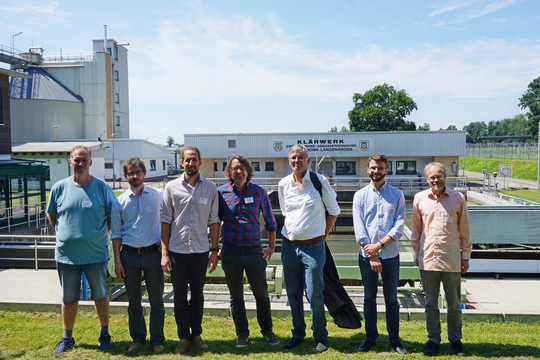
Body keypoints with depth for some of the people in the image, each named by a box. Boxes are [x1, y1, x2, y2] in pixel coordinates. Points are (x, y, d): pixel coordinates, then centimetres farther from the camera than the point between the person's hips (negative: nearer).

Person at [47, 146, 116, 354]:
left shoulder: (102, 187, -4)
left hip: (96, 254, -1)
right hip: (66, 255, 2)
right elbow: (51, 215, 14)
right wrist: (64, 234, 6)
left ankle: (104, 335, 29)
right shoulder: (59, 188, 1)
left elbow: (113, 216, 4)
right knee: (69, 298, 14)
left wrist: (101, 234, 0)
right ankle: (67, 338, 32)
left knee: (100, 295, 12)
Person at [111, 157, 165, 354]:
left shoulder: (158, 195, -1)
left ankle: (157, 340, 19)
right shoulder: (119, 202, 2)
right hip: (129, 255, 1)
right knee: (133, 301, 12)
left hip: (153, 253, -1)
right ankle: (137, 338, 28)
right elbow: (116, 233, 6)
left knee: (156, 300, 4)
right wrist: (117, 262, 0)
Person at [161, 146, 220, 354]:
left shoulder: (210, 188, 1)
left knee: (197, 295, 12)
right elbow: (166, 221, 0)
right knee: (180, 296, 9)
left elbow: (213, 221, 3)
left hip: (200, 251, 1)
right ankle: (184, 337, 23)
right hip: (177, 250, 0)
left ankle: (197, 335, 26)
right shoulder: (172, 188, -1)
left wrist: (215, 250, 0)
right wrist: (164, 252, -3)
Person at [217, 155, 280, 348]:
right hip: (231, 251, 0)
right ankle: (242, 333, 26)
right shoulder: (221, 193, 0)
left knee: (261, 294, 7)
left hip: (254, 250, 0)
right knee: (236, 296, 11)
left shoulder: (259, 192, 1)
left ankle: (267, 330, 27)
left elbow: (270, 220, 9)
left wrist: (271, 246, 6)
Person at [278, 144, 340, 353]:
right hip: (289, 246, 4)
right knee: (293, 294, 12)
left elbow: (334, 211, 3)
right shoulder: (283, 184, 5)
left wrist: (323, 234, 5)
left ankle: (320, 336, 17)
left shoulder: (319, 181, -7)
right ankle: (298, 334, 28)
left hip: (313, 246, -4)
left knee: (314, 295, -2)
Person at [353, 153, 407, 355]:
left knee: (391, 299, 9)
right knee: (369, 298, 11)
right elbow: (359, 228, -3)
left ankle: (394, 339, 23)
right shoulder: (360, 196, 3)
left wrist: (378, 245, -13)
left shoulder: (397, 195, 3)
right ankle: (370, 337, 24)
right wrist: (372, 256, -9)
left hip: (390, 255, 0)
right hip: (366, 255, 1)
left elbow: (399, 227, -4)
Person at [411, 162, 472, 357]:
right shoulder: (419, 198, 1)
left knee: (454, 304, 11)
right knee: (431, 304, 11)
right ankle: (433, 339, 25)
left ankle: (455, 339, 28)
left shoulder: (458, 198, -1)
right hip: (428, 259, 1)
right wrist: (417, 253, 10)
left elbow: (464, 229, 5)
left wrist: (465, 256, 5)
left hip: (452, 259, -1)